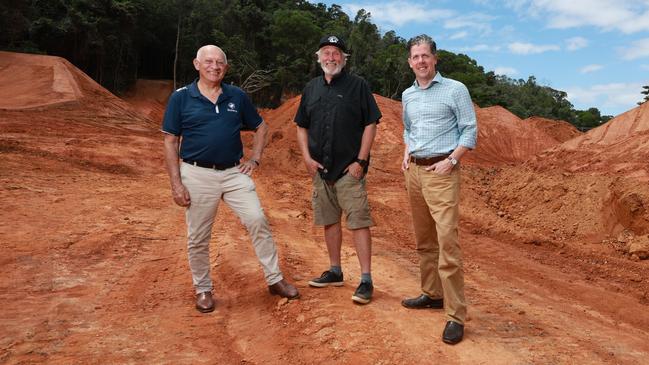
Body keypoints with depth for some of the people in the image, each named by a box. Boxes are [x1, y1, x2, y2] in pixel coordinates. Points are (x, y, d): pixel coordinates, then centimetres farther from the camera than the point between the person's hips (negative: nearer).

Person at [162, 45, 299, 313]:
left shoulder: (237, 96, 6)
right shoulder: (181, 97, -1)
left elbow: (261, 128, 18)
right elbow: (170, 142, -1)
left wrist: (255, 160, 6)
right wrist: (176, 183, -8)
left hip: (235, 173, 2)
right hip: (198, 175, -2)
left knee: (257, 220, -5)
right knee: (198, 237, 6)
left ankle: (275, 280, 9)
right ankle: (203, 289, 25)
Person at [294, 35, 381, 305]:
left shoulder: (357, 85, -1)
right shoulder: (311, 88, 13)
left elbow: (370, 124, -5)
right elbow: (301, 126, 17)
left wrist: (361, 161, -12)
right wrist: (307, 156, 3)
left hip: (349, 169, -5)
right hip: (320, 169, 5)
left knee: (358, 222, -7)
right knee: (329, 221, 13)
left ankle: (366, 280, -1)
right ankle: (335, 271, 26)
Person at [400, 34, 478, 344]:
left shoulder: (455, 90, -3)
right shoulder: (407, 95, 15)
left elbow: (470, 130, -4)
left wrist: (451, 160, -15)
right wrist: (406, 153, 9)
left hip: (442, 172, -6)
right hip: (414, 171, 7)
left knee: (447, 240, -14)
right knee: (423, 239, 13)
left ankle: (455, 315, -8)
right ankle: (432, 293, 27)